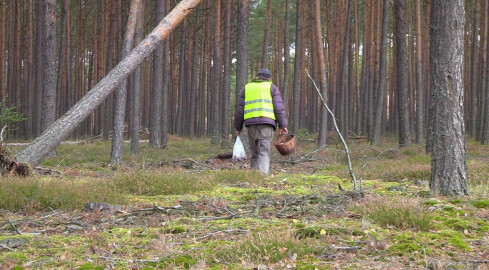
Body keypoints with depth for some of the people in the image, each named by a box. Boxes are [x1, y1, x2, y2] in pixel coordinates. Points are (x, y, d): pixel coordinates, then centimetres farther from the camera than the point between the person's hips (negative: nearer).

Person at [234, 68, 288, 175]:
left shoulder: (247, 87, 20)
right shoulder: (271, 87, 12)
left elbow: (240, 109, 15)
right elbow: (279, 107, 1)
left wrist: (238, 127, 20)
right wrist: (283, 125, 0)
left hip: (251, 122, 3)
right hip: (266, 122, -2)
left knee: (254, 152, 9)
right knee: (264, 152, -8)